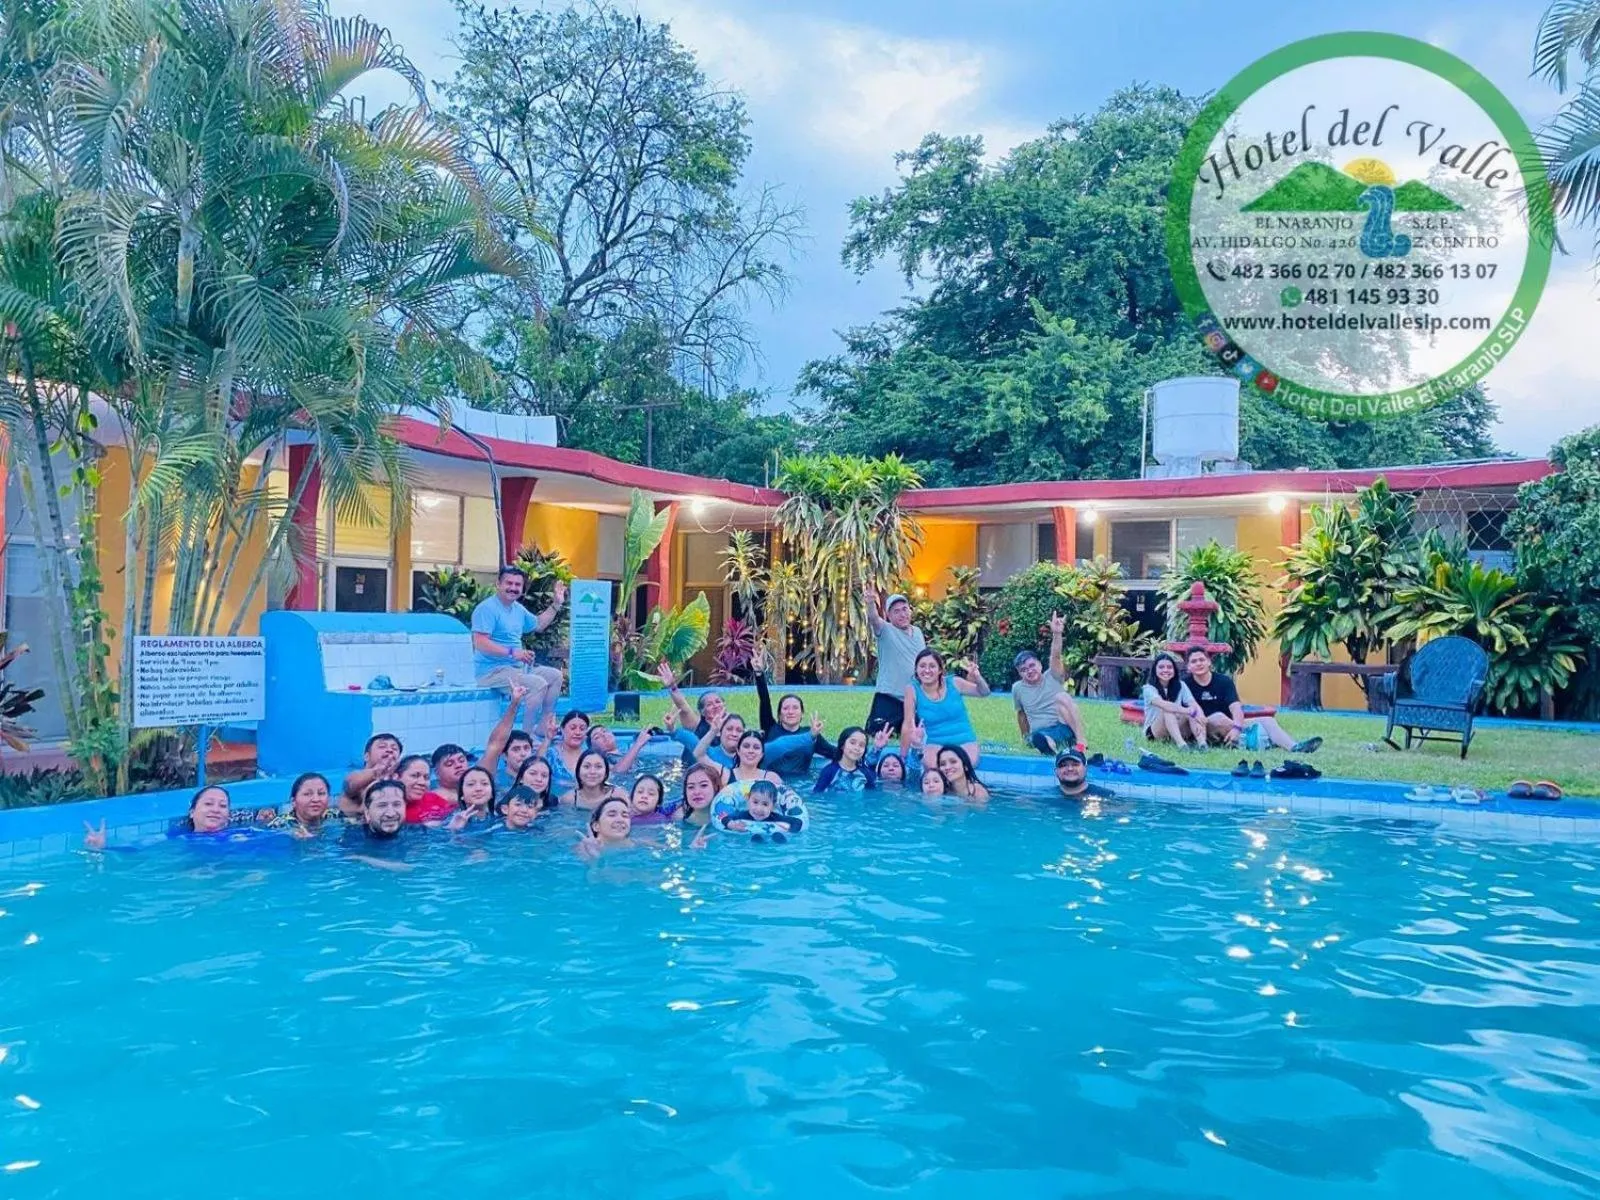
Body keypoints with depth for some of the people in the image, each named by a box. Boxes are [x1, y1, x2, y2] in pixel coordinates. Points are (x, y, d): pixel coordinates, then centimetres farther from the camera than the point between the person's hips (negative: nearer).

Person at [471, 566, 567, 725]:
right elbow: (480, 644, -24)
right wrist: (512, 653, -30)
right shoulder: (487, 608, -15)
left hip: (518, 667, 10)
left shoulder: (518, 609, 14)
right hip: (492, 670, -10)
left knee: (555, 675, 10)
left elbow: (538, 625, 32)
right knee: (538, 684, -25)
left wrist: (557, 604, 26)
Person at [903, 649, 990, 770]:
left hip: (964, 742, 1)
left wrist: (977, 678, -19)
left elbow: (984, 692, 3)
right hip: (935, 744, -1)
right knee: (933, 767, -31)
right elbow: (908, 724, -5)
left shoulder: (953, 684, -6)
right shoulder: (913, 690, -8)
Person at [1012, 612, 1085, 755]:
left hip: (1066, 728, 1)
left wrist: (1056, 634, -33)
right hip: (1041, 732, 0)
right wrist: (1026, 737, 25)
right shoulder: (1017, 688, 7)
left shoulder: (1052, 677, 2)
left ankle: (1081, 741, -37)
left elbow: (1055, 657, -17)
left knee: (1061, 696, -32)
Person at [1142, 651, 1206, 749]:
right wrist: (1191, 711, -42)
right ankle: (1181, 744, -49)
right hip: (1154, 733, -4)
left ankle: (1202, 743, -45)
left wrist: (1200, 717, -37)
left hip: (1177, 730, 4)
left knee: (1194, 712, -23)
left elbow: (1194, 705, -13)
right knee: (1167, 710, -32)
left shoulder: (1181, 686, 2)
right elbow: (1163, 704, -32)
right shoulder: (1149, 688, -12)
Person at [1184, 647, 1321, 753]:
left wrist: (1236, 727, -33)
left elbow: (1236, 708, -13)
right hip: (1203, 729, -3)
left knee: (1266, 720, -16)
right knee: (1217, 717, -36)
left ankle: (1295, 747, -39)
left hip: (1229, 725, 3)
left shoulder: (1224, 681, 0)